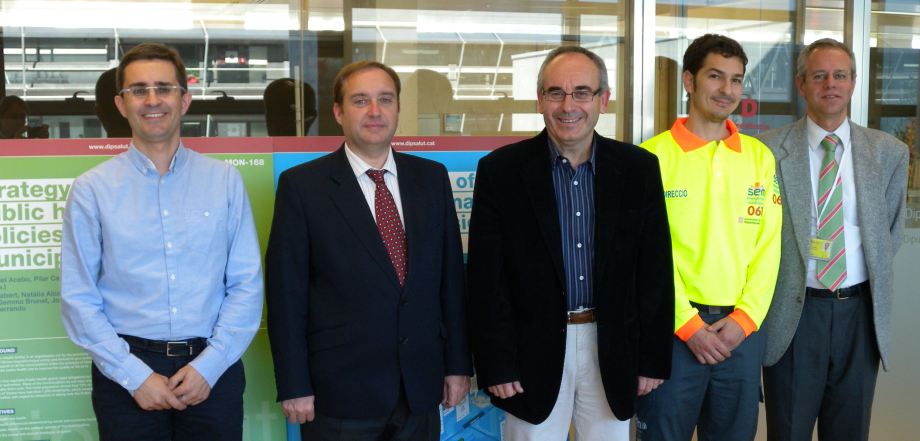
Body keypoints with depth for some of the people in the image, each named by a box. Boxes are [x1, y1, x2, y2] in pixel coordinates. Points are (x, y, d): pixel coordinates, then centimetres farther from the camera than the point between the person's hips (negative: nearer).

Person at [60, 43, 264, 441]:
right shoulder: (91, 190, 1)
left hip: (213, 373, 1)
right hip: (125, 373, 0)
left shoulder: (225, 180, 3)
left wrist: (208, 366, -9)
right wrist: (135, 376, -9)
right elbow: (78, 299, -1)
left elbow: (247, 284, 0)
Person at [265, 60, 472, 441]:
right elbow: (285, 292, -5)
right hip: (339, 396, -3)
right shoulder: (301, 185, -4)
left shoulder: (432, 178, 7)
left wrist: (457, 365, 6)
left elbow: (451, 275, 9)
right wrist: (294, 387, -8)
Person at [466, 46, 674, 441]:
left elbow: (655, 270, 3)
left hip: (612, 354, 2)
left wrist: (652, 359, 2)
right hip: (533, 355, -2)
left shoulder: (639, 168, 2)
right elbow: (486, 278, -5)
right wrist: (495, 364, -8)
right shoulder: (500, 170, -4)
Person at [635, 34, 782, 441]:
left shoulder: (760, 157, 8)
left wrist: (745, 318, -5)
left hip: (742, 327, 4)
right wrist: (688, 325, -11)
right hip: (673, 328, -3)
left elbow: (768, 244, 6)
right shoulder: (652, 156, -4)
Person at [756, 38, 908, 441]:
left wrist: (873, 283, 8)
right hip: (792, 312, -2)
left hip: (860, 312, 3)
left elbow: (892, 231, 13)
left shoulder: (889, 153, 4)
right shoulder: (769, 150, -4)